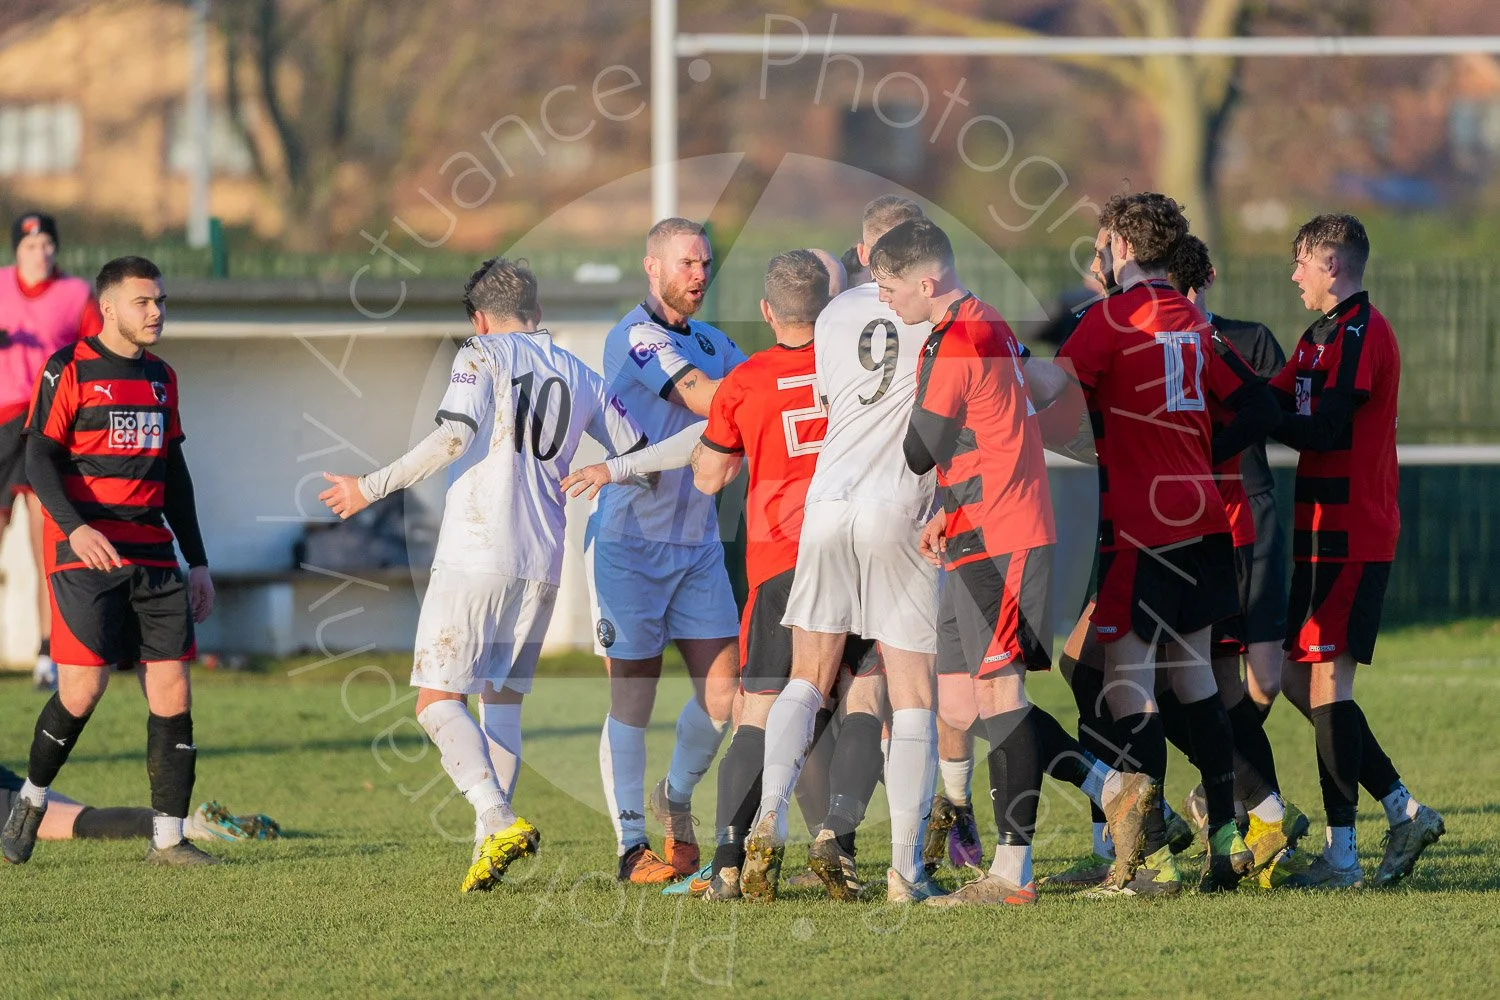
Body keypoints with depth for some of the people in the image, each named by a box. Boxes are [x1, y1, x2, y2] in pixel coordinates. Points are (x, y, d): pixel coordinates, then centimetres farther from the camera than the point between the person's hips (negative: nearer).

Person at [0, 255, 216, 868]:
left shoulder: (160, 379, 18)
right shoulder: (68, 371, -2)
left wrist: (197, 561, 20)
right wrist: (76, 528, -25)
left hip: (152, 553, 6)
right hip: (84, 552, -6)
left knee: (173, 691, -3)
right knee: (83, 688, -12)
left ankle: (168, 839, 1)